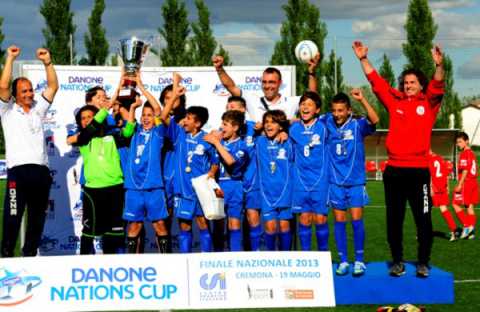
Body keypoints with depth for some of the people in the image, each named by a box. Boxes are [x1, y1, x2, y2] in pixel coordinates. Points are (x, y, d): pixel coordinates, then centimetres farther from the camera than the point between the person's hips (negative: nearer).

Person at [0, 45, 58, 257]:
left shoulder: (38, 109, 19)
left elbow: (53, 87, 12)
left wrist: (47, 62, 2)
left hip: (41, 170, 5)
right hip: (18, 170, -5)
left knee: (37, 218, 9)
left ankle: (30, 254, 17)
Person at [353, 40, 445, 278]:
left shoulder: (428, 104, 5)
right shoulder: (395, 102, 11)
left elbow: (437, 87, -12)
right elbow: (376, 81, 12)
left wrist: (439, 65, -29)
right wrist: (363, 59, 6)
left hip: (419, 170, -3)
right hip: (394, 170, 3)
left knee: (423, 219, 0)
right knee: (394, 219, 8)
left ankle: (423, 263, 12)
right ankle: (397, 261, 19)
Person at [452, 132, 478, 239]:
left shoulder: (464, 154, -11)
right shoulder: (472, 153, 15)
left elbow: (465, 170, -17)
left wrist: (459, 184, -18)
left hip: (465, 182, -9)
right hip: (474, 182, 9)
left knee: (456, 204, -2)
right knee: (470, 206, 8)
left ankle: (467, 225, -10)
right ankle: (471, 232, 7)